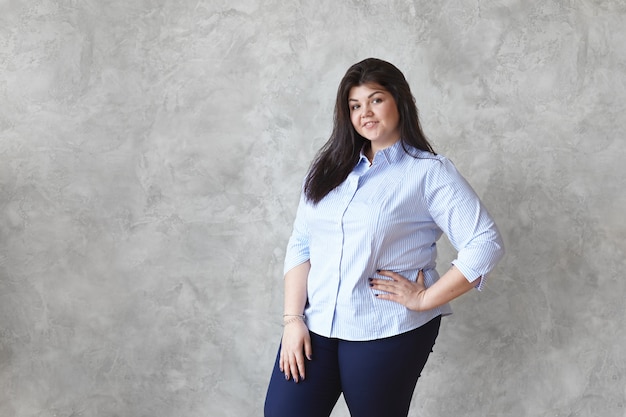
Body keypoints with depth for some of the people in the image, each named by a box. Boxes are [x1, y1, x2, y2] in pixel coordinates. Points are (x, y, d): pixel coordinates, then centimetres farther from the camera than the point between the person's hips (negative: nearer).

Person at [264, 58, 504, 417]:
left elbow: (486, 243, -13)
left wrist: (425, 300, -13)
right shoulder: (330, 167, 10)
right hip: (315, 324, 4)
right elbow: (301, 245, 8)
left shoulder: (430, 172, -6)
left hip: (386, 333, -4)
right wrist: (292, 318, -1)